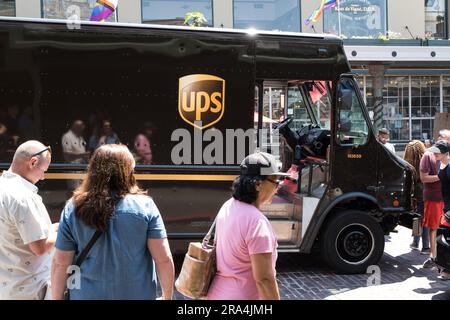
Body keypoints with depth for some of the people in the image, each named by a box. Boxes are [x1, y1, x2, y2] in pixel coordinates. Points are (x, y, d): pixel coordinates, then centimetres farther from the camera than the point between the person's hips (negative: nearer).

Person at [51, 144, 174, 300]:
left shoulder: (73, 208, -8)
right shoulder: (144, 206, -11)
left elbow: (60, 263, -5)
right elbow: (164, 259, -12)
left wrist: (57, 297, 8)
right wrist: (167, 297, 1)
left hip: (88, 294, 1)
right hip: (137, 294, 0)